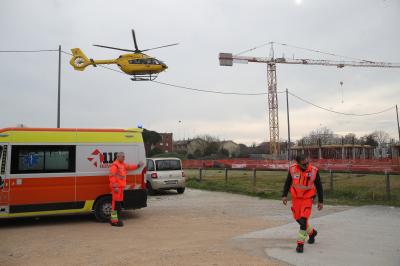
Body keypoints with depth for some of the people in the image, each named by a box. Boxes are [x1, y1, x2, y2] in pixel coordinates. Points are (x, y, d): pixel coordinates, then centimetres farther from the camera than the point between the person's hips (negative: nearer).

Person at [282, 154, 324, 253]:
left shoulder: (314, 170, -15)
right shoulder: (292, 169, -11)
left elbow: (319, 186, -3)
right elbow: (288, 182, 3)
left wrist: (321, 201, 0)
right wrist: (284, 195, -4)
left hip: (308, 199, -3)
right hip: (296, 198, 3)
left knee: (303, 220, -13)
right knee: (298, 219, 13)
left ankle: (300, 243, 0)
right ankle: (312, 232, 41)